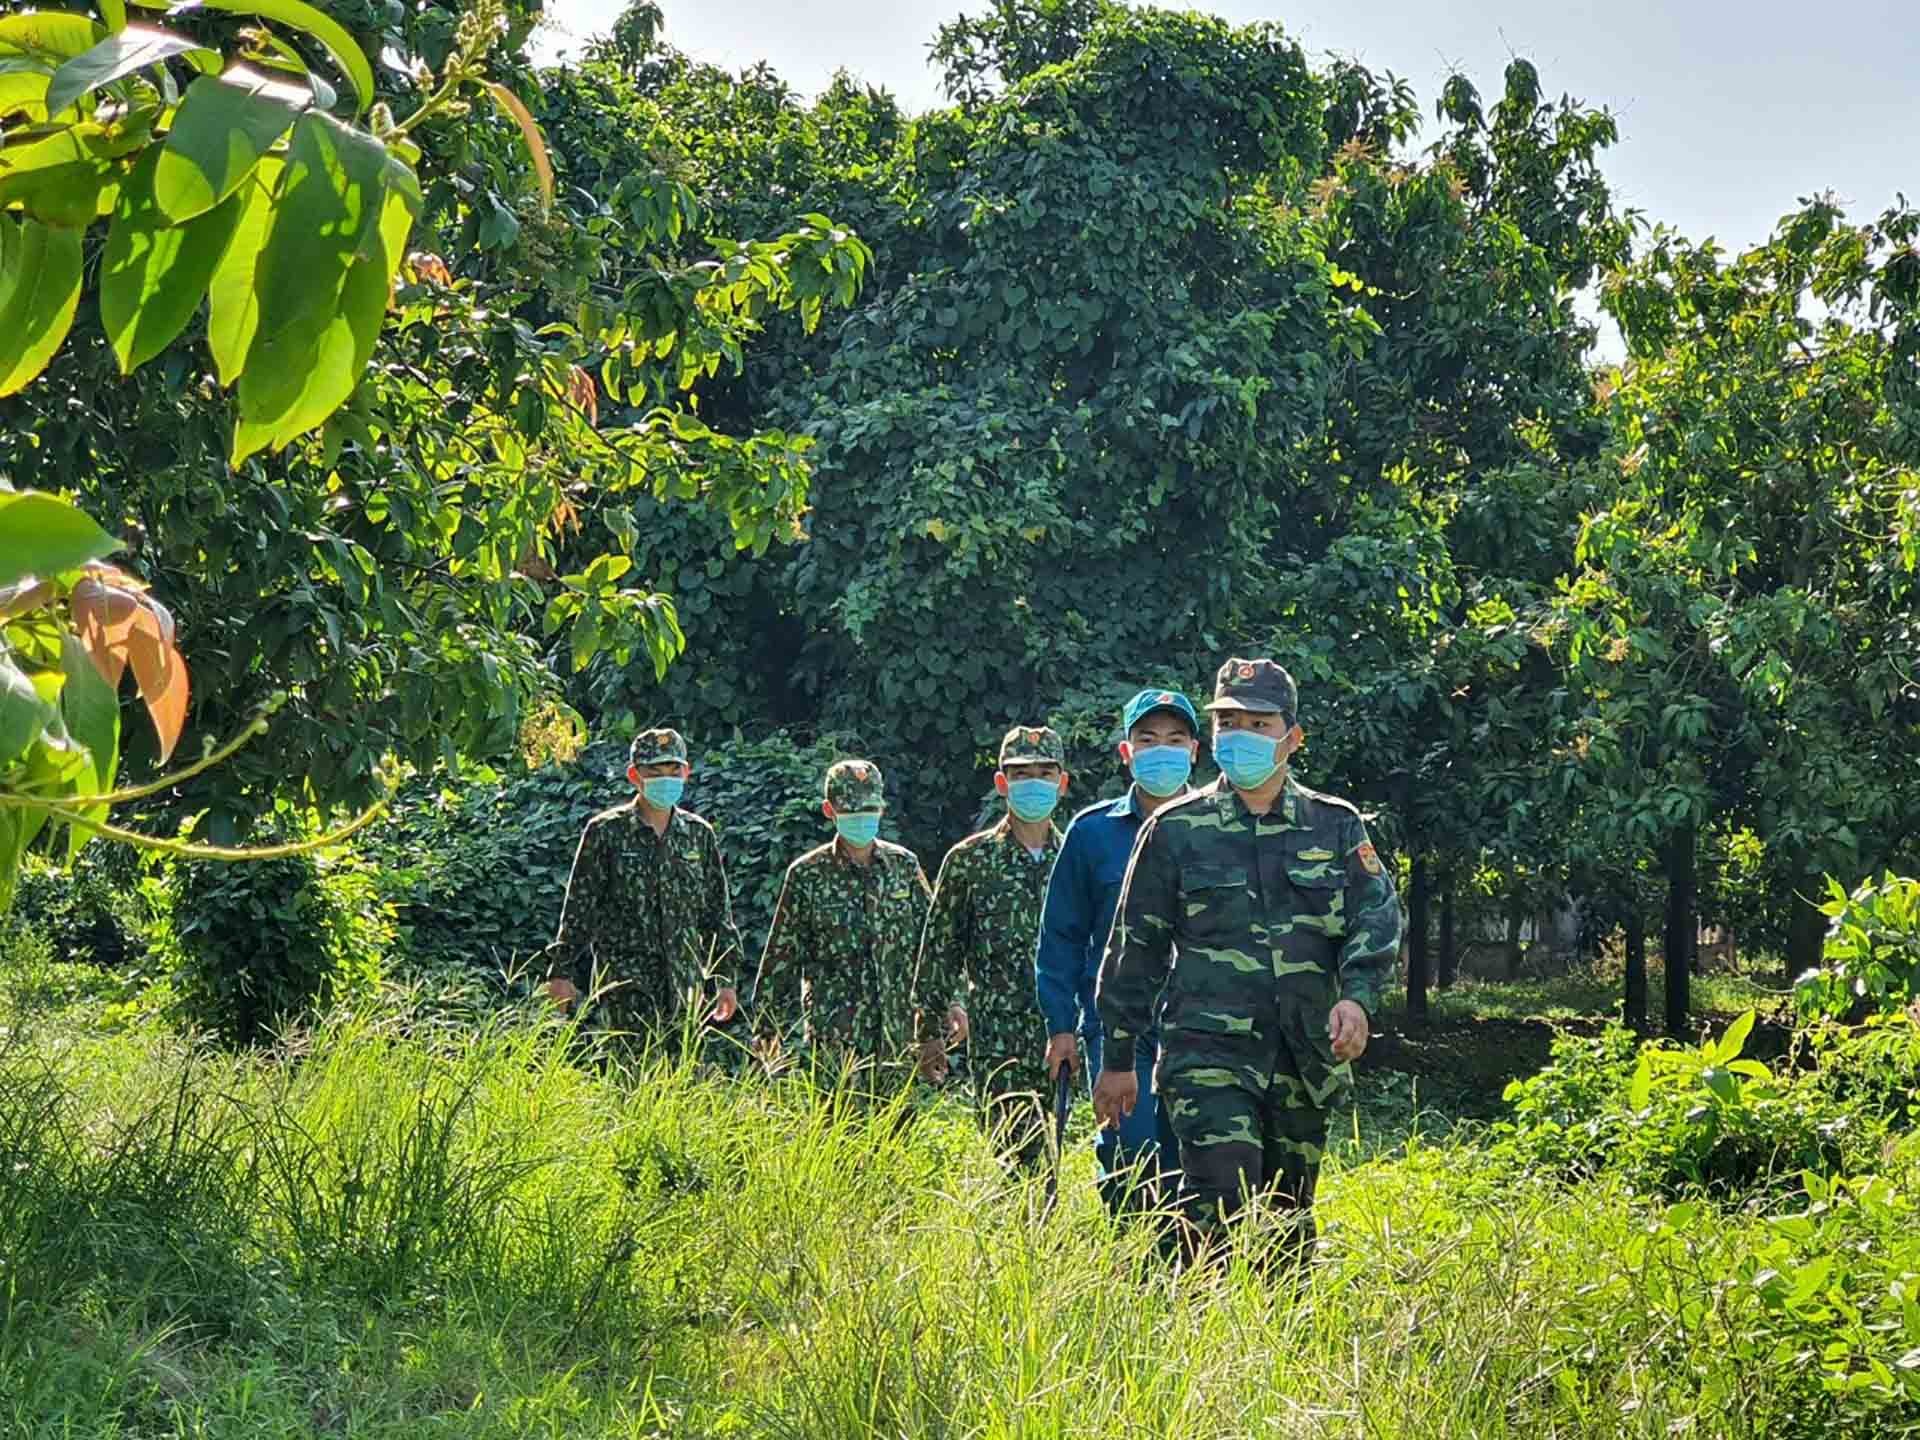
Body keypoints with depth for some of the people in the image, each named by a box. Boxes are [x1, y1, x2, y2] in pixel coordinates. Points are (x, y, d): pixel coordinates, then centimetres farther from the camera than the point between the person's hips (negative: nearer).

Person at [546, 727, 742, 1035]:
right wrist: (562, 972, -3)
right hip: (625, 986, -4)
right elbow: (579, 906, 0)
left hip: (685, 985, 4)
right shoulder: (606, 832, -1)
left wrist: (725, 978, 12)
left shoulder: (698, 834, 10)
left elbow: (718, 909, 15)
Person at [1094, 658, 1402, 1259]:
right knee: (1223, 1209, -18)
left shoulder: (1336, 826, 9)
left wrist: (1357, 996, -17)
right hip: (1207, 1052, -3)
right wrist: (1119, 1059, 7)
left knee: (1290, 1218, 12)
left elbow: (1377, 916, 3)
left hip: (1304, 1060, 3)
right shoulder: (1177, 830, 3)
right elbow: (1136, 946, 7)